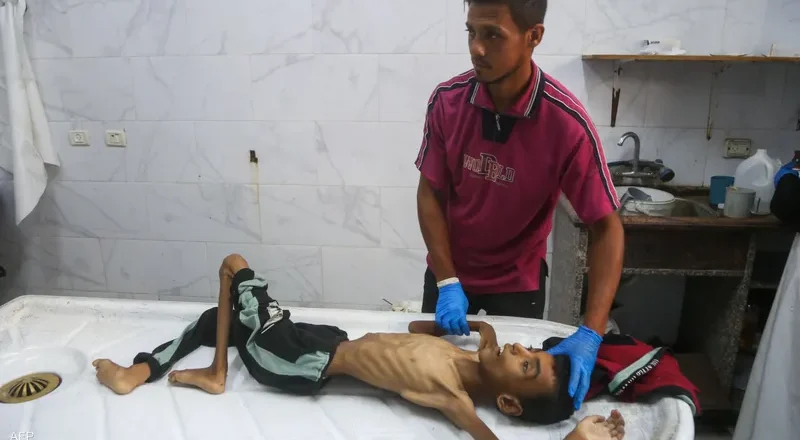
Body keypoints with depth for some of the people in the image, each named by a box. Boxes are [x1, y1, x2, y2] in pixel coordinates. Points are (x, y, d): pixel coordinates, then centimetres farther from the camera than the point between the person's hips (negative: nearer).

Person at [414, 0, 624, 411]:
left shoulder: (568, 123, -25)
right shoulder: (447, 100, -17)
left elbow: (606, 227, -20)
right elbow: (430, 193, -10)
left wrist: (591, 333, -29)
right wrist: (447, 282, -18)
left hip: (518, 281, -2)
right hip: (449, 272, 3)